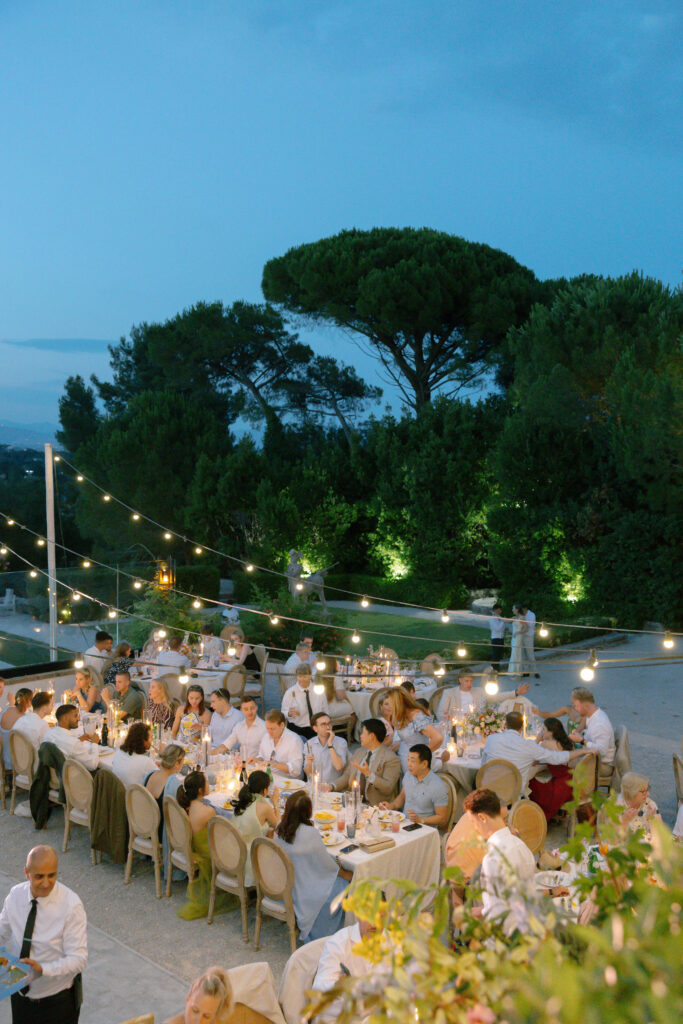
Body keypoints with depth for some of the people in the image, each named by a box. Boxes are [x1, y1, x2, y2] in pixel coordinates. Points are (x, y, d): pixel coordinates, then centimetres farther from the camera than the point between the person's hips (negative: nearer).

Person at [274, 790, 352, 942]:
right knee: (342, 885, 6)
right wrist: (345, 874, 4)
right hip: (300, 891, -8)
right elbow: (327, 864, -12)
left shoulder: (280, 828, -6)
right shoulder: (310, 833, -26)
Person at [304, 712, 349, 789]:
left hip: (333, 786, -2)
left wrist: (330, 744, -17)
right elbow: (308, 774, 9)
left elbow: (339, 767, -17)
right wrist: (309, 764, -12)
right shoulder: (309, 744, 5)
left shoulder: (341, 742, -3)